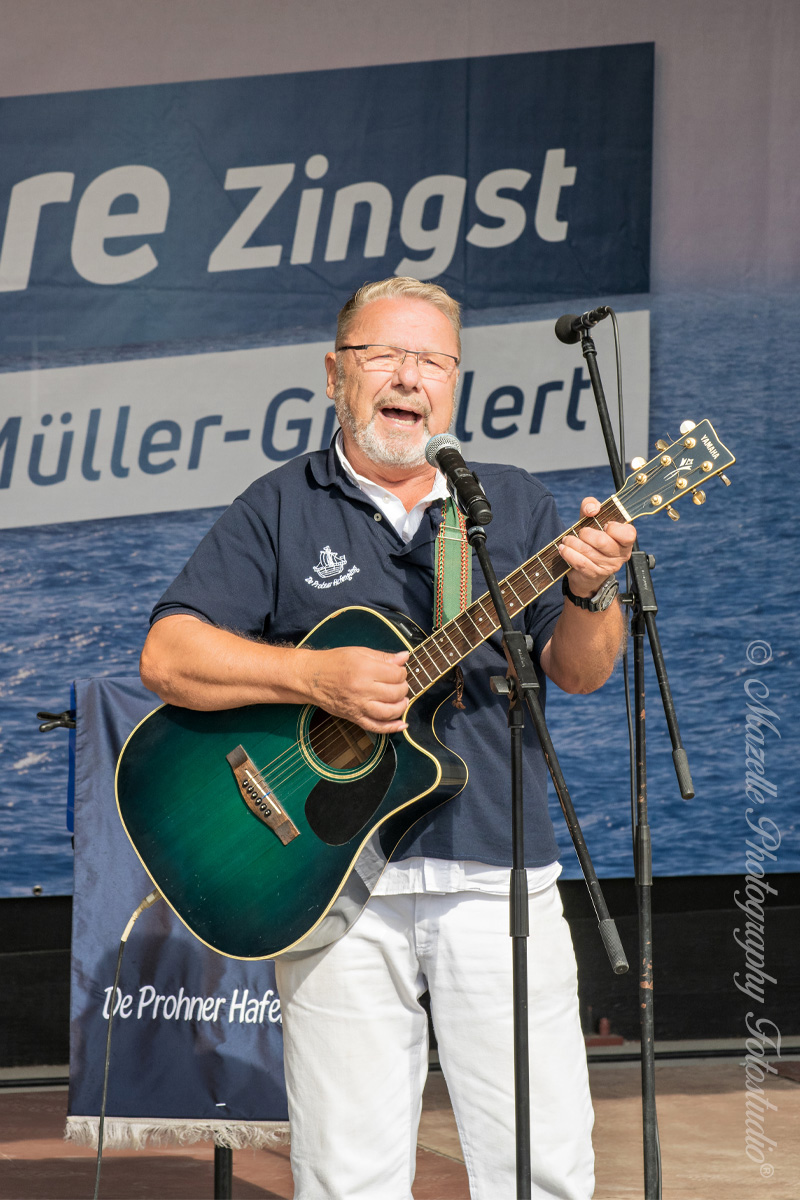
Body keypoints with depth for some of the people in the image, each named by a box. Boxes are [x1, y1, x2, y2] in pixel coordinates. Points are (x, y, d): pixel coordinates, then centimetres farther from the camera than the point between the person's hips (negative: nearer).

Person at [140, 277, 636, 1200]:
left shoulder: (516, 506, 14)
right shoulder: (279, 511, 7)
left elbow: (578, 673, 8)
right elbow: (169, 656, -2)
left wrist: (589, 591, -13)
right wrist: (317, 678, -15)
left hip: (498, 878, 2)